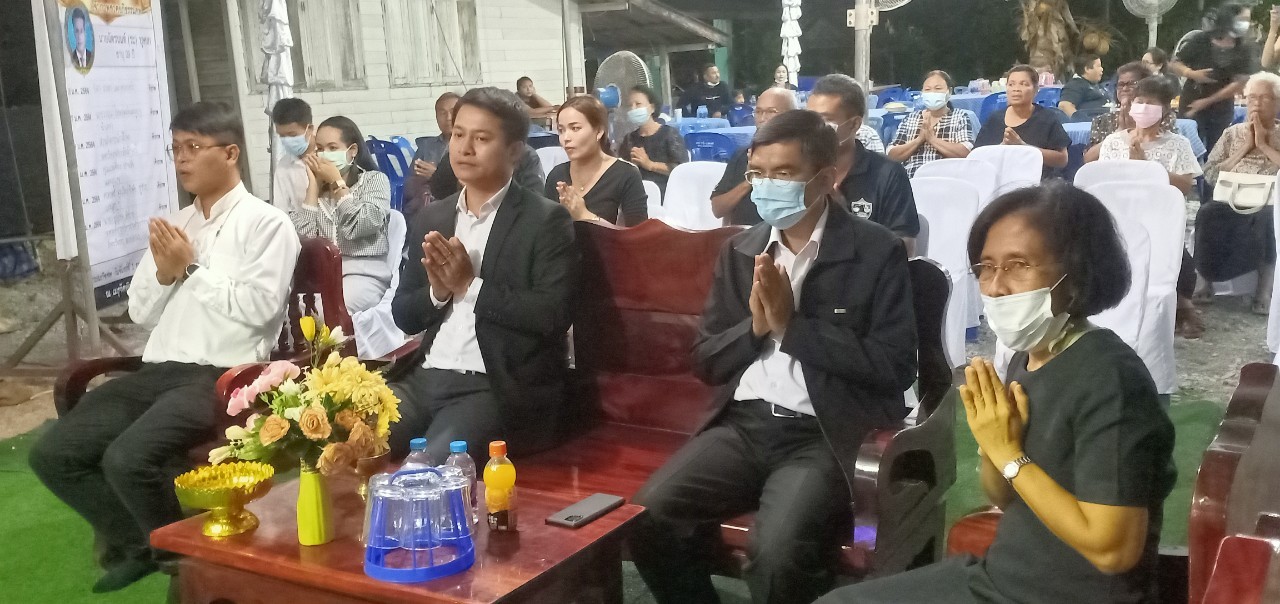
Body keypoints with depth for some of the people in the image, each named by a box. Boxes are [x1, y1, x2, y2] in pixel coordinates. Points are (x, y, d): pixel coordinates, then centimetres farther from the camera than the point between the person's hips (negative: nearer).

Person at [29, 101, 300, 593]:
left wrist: (192, 269, -9)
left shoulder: (266, 223, -1)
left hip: (222, 376, -7)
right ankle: (135, 544, 15)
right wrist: (164, 272, -1)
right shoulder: (174, 225, 19)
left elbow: (257, 309, -14)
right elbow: (140, 313, 18)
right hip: (159, 371, 8)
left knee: (127, 459, -28)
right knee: (53, 453, -5)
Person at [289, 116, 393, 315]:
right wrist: (314, 182, 4)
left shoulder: (375, 180, 6)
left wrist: (336, 181, -4)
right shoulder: (317, 188, 17)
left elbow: (359, 227, -12)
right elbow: (303, 235, 0)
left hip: (364, 273, -4)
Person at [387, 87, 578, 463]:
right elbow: (403, 316, 14)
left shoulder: (546, 220, -4)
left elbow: (553, 315, -14)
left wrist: (470, 286, -13)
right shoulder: (430, 219, 14)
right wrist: (438, 291, -7)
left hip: (502, 389, -6)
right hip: (426, 378, 6)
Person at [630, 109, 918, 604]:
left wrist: (791, 324, -12)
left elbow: (894, 368, -8)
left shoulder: (877, 252, -1)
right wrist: (756, 325, -7)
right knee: (647, 517, -17)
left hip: (825, 434, -4)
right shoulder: (739, 251, 14)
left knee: (777, 550, -31)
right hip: (744, 423, 5)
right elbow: (706, 363, 14)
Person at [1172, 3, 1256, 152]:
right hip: (1191, 104, -2)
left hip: (1222, 110, 2)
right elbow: (1173, 64, 0)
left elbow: (1239, 83, -9)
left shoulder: (1244, 49, -3)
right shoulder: (1201, 40, -6)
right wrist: (1192, 73, -20)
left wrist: (1207, 101, -14)